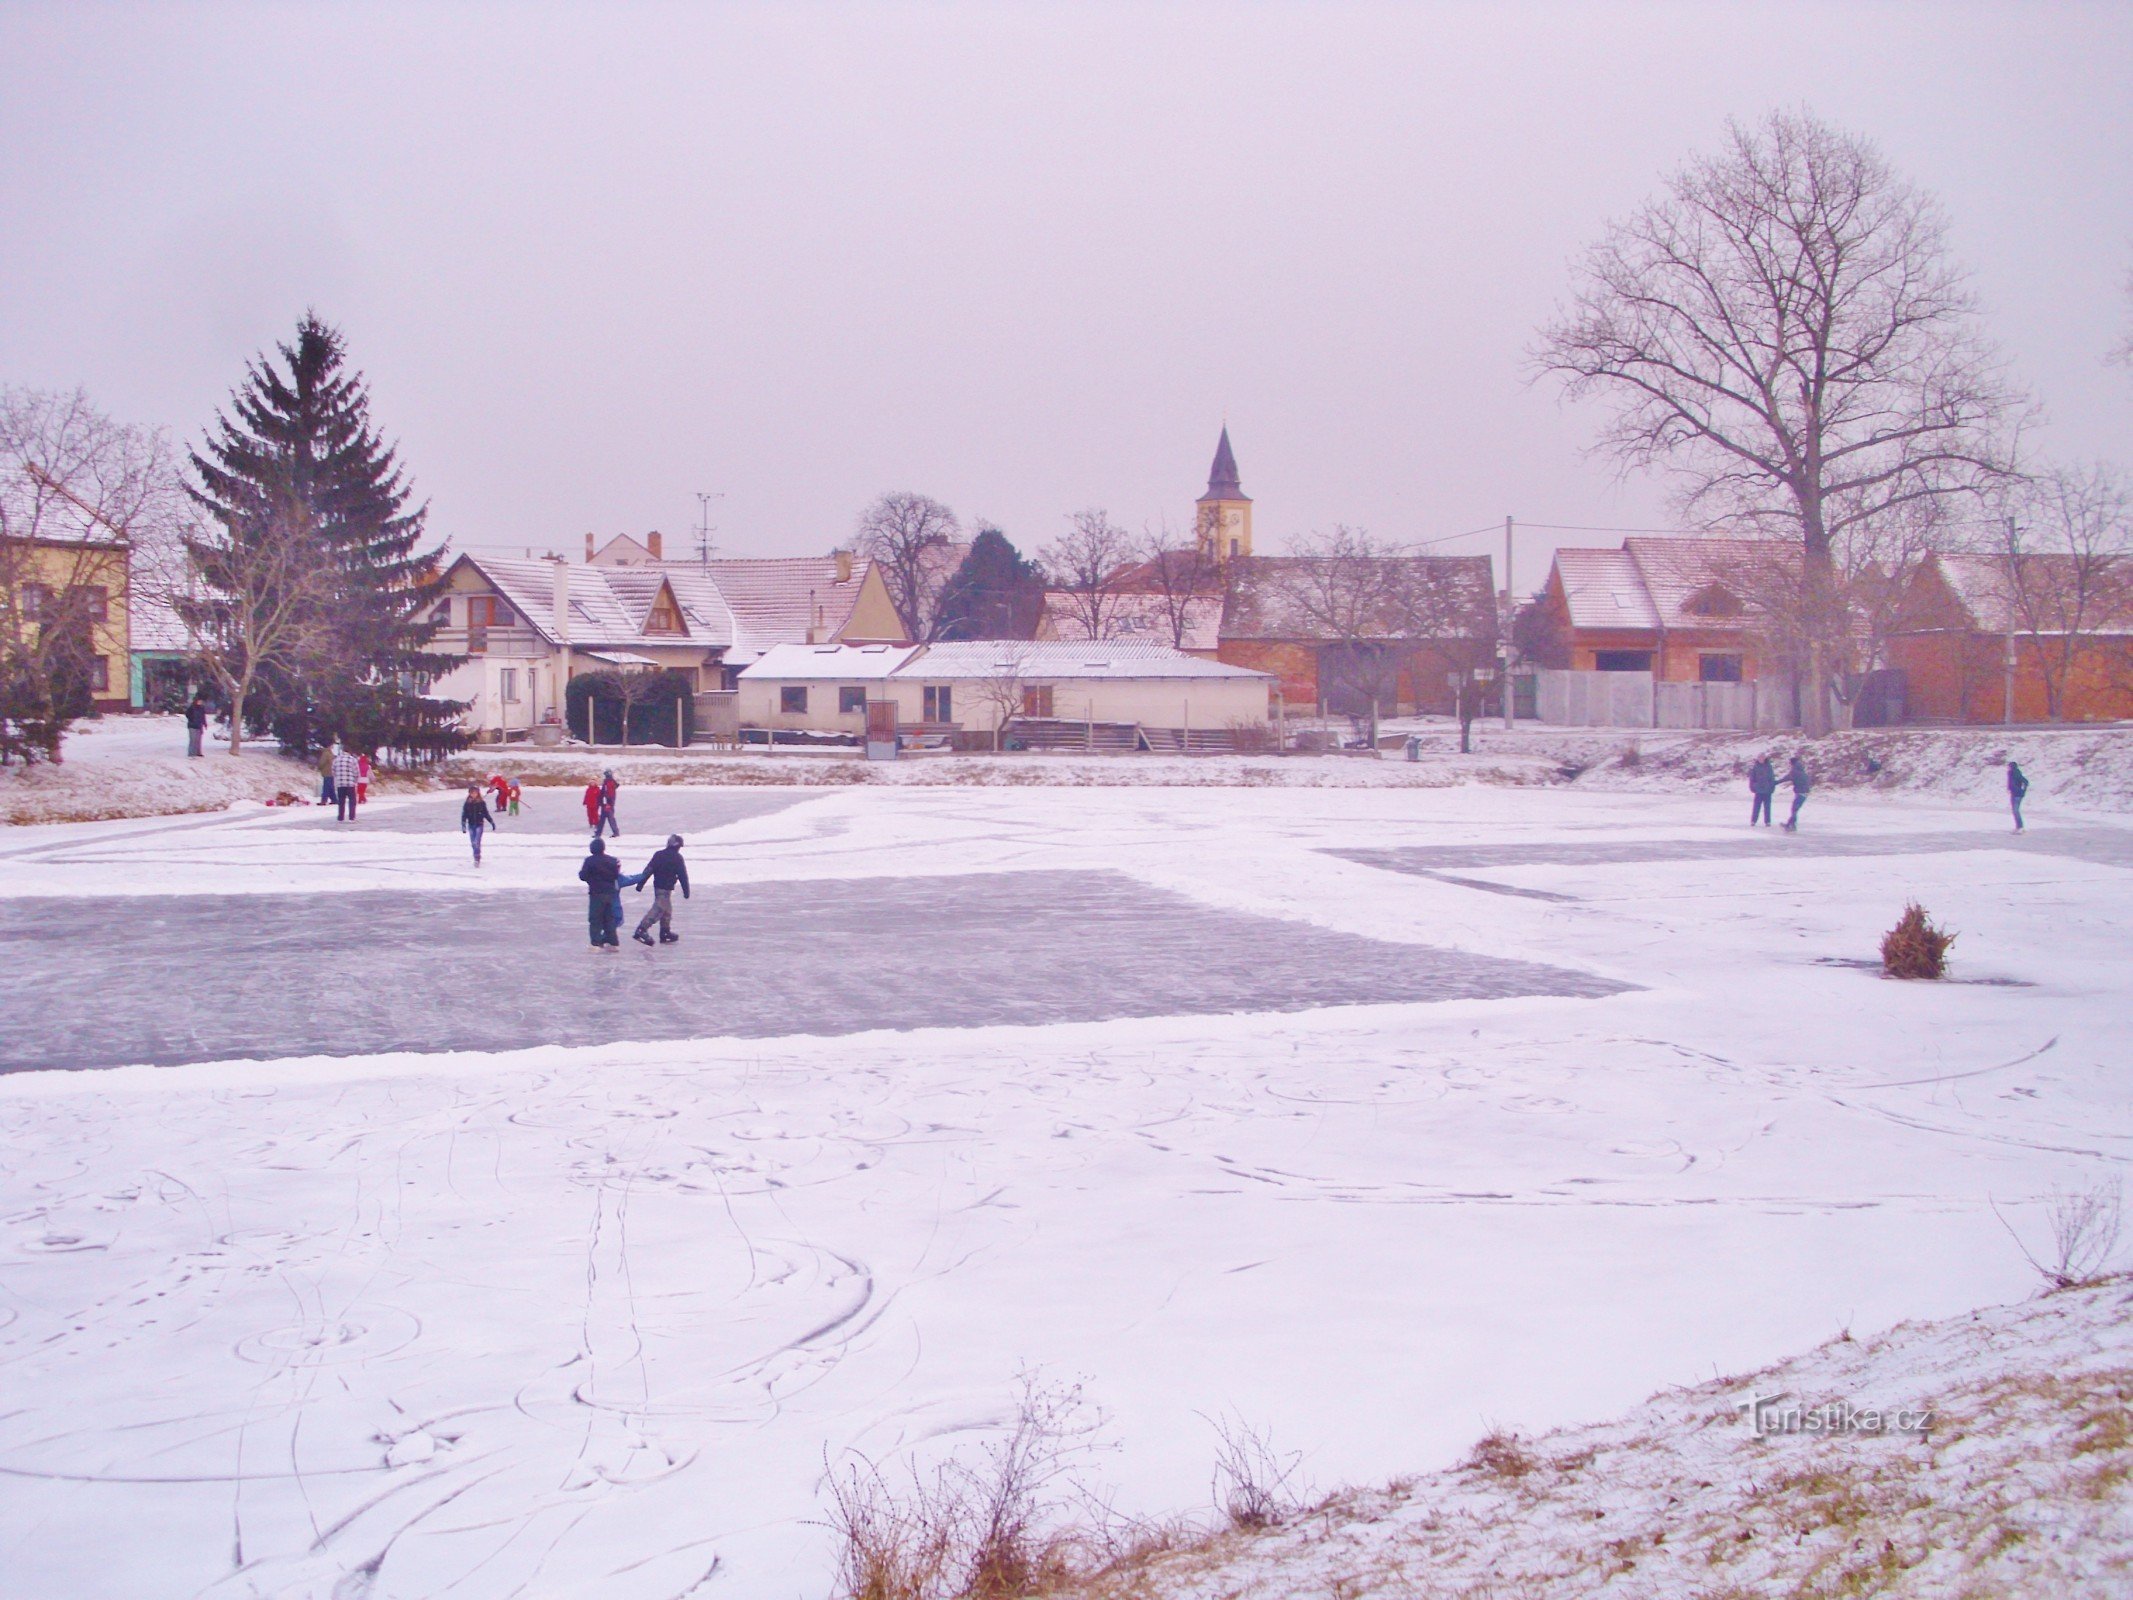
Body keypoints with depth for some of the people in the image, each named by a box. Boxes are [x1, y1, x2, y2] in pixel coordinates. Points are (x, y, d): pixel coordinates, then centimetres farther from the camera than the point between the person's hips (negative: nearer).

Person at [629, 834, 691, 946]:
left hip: (657, 885, 7)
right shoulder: (677, 858, -9)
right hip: (666, 888, -7)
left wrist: (640, 883, 9)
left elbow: (648, 870, 6)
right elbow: (683, 875, -7)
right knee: (658, 909, -11)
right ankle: (641, 930, -22)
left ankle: (665, 932, 24)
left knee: (667, 909, 19)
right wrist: (686, 891, -2)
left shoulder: (658, 854, 7)